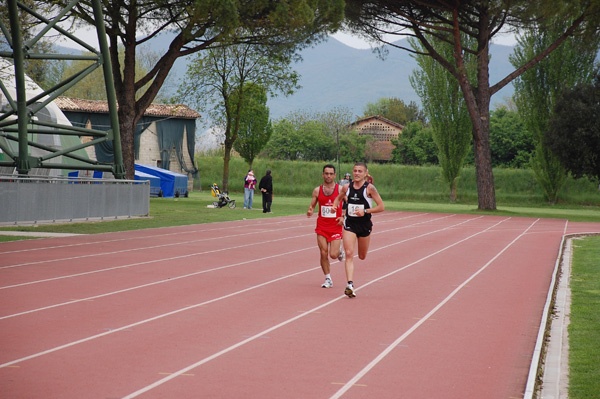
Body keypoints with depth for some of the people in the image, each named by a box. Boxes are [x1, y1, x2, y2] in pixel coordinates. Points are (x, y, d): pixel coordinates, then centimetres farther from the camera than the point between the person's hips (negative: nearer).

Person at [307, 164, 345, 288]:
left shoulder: (340, 189, -3)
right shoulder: (317, 190, 4)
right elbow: (312, 206, 11)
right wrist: (310, 211, -11)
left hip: (336, 226, -2)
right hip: (322, 226, 2)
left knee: (333, 254, -10)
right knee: (323, 253, -2)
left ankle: (339, 251, 27)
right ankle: (328, 279, 10)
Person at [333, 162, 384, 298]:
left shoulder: (369, 188, -11)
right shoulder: (347, 187, 1)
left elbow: (381, 207, -11)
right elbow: (339, 197, 21)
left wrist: (365, 211, -23)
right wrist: (335, 205, -1)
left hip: (364, 224, -1)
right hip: (349, 224, 1)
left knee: (362, 257, 14)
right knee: (349, 254, -13)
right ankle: (350, 285, -18)